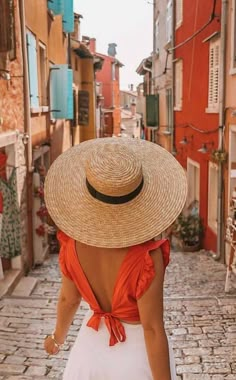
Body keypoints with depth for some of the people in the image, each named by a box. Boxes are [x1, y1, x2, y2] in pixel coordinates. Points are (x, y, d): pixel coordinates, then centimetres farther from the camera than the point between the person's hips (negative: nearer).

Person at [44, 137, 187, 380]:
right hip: (139, 355, -3)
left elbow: (69, 298, -4)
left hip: (93, 347, 3)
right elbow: (153, 329, -26)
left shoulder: (75, 241, -20)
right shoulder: (146, 256, -34)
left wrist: (58, 337, 16)